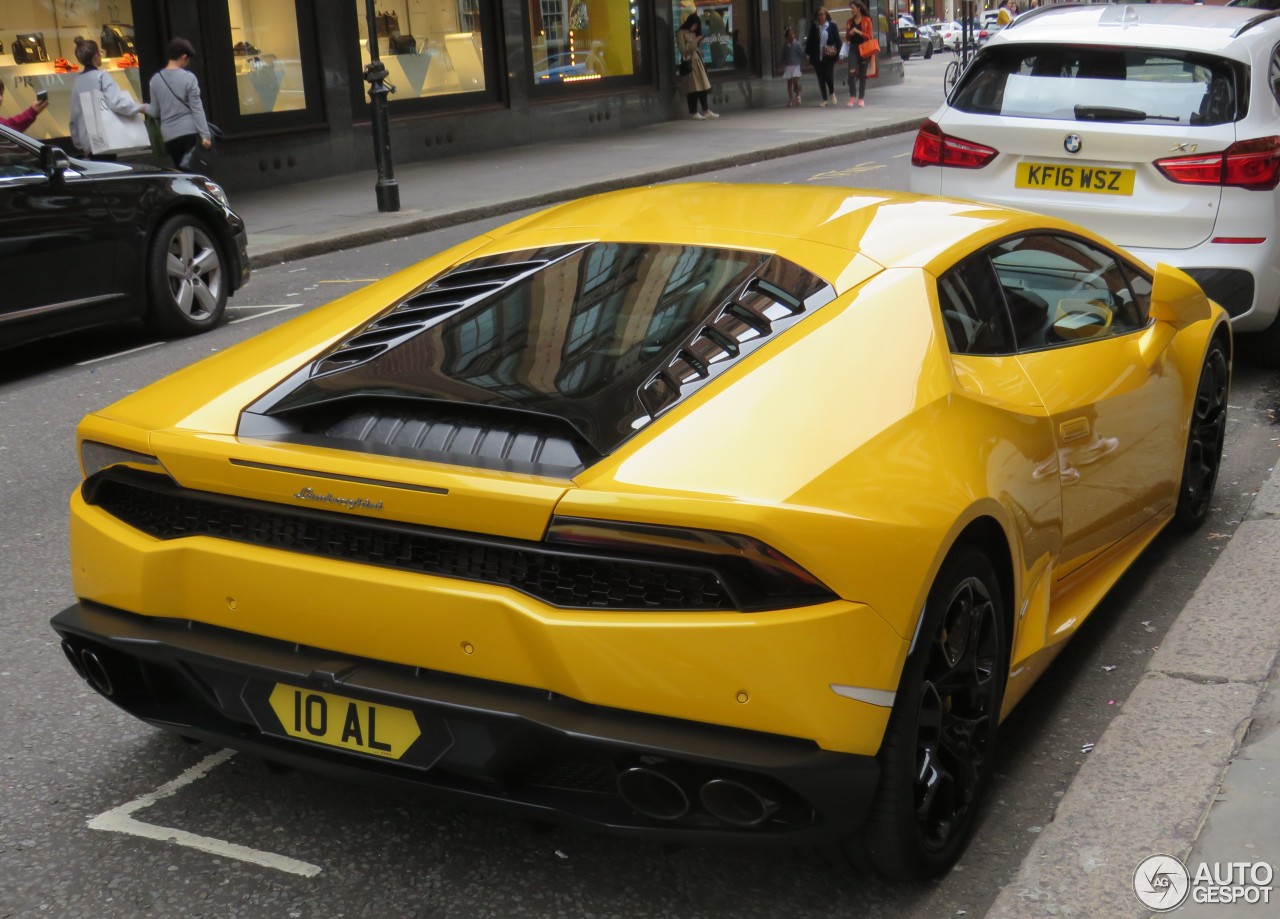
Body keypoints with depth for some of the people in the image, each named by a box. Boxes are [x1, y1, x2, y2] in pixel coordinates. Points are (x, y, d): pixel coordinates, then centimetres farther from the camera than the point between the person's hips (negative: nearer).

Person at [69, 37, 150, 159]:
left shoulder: (77, 80, 10)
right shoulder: (101, 77, -9)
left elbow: (75, 114, 14)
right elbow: (118, 102, -24)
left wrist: (79, 143, 19)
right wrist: (143, 108, -18)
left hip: (85, 141, 7)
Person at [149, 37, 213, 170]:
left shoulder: (156, 79, 5)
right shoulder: (189, 78, -7)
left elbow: (155, 111, 11)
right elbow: (197, 109, -9)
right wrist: (205, 135, -8)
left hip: (169, 134, 4)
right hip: (190, 131, -4)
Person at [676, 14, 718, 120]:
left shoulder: (693, 33, 17)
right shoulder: (680, 33, -5)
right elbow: (682, 48, -14)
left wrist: (698, 42, 5)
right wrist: (695, 42, -12)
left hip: (697, 61, 8)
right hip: (689, 62, -8)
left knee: (703, 86, 4)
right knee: (692, 88, -6)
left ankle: (705, 111, 8)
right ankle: (693, 112, 0)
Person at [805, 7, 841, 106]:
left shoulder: (832, 26, 2)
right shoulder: (813, 27, 6)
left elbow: (838, 41, 2)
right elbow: (809, 42, 8)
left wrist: (837, 53, -6)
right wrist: (809, 55, 2)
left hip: (829, 56, -2)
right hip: (817, 57, 2)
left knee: (829, 76, -11)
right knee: (821, 78, 4)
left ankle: (832, 94, 16)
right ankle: (824, 100, 13)